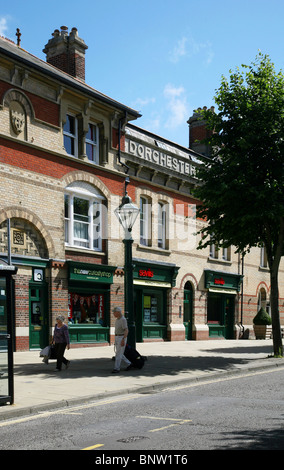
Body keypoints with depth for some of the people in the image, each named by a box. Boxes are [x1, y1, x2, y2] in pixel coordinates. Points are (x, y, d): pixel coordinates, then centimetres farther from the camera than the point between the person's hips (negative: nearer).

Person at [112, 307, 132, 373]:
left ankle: (117, 368, 2)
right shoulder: (117, 319, 11)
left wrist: (123, 340, -29)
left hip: (122, 338, -9)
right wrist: (115, 340, 23)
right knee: (119, 353, 12)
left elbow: (126, 331, -23)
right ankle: (128, 363, 25)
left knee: (118, 354, -6)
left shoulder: (123, 320, -18)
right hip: (117, 338, 9)